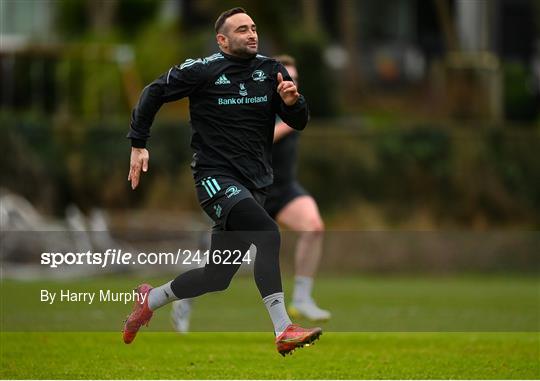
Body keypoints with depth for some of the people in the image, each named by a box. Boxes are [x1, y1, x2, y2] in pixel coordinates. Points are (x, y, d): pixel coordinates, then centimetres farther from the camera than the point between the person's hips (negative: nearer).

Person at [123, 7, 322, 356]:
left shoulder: (270, 71, 6)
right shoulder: (203, 71, -7)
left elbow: (299, 123, 5)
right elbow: (154, 92, 4)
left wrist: (292, 101, -17)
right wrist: (138, 144, 0)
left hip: (254, 185, 6)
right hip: (216, 178, -6)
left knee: (217, 277, 10)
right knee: (268, 234, -29)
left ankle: (150, 300, 35)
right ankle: (284, 331, -33)